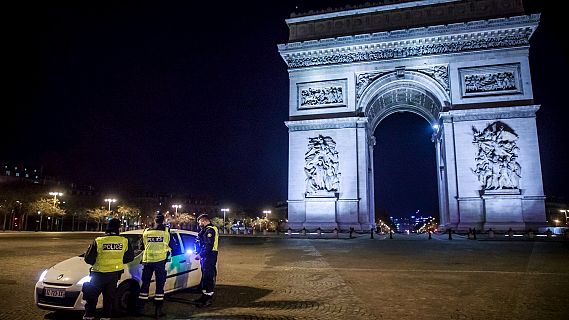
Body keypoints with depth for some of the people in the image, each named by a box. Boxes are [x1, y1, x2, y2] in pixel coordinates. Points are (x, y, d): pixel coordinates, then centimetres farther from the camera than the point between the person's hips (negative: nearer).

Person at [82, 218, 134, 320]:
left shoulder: (98, 241, -13)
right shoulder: (124, 242, -7)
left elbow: (88, 259, -8)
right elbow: (130, 257, 4)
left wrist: (95, 263, 14)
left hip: (99, 274, -2)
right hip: (114, 274, 3)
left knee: (91, 296, 14)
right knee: (109, 297, 15)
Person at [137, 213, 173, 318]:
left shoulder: (146, 231, 5)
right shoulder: (166, 231, -2)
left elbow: (143, 246, 14)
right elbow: (170, 246, 7)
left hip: (147, 261, 2)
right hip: (160, 261, -2)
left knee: (145, 284, 14)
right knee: (160, 285, 5)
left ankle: (140, 308, 19)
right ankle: (158, 310, 6)